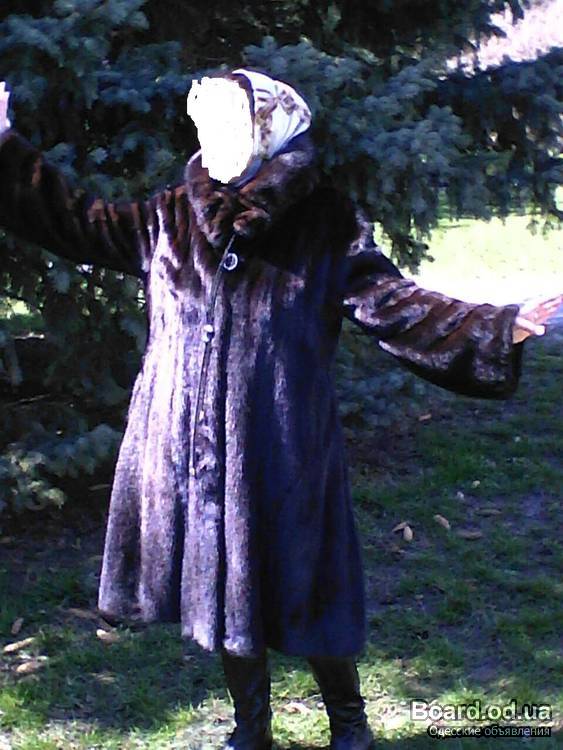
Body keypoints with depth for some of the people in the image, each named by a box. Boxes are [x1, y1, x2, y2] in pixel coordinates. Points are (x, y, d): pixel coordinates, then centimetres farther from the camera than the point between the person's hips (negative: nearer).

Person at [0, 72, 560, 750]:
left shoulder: (327, 227, -4)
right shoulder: (172, 218, 6)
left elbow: (393, 302, -10)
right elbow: (76, 222, 13)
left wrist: (502, 327, -22)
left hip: (280, 457, -3)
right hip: (187, 452, 4)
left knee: (296, 592, 6)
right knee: (219, 592, 14)